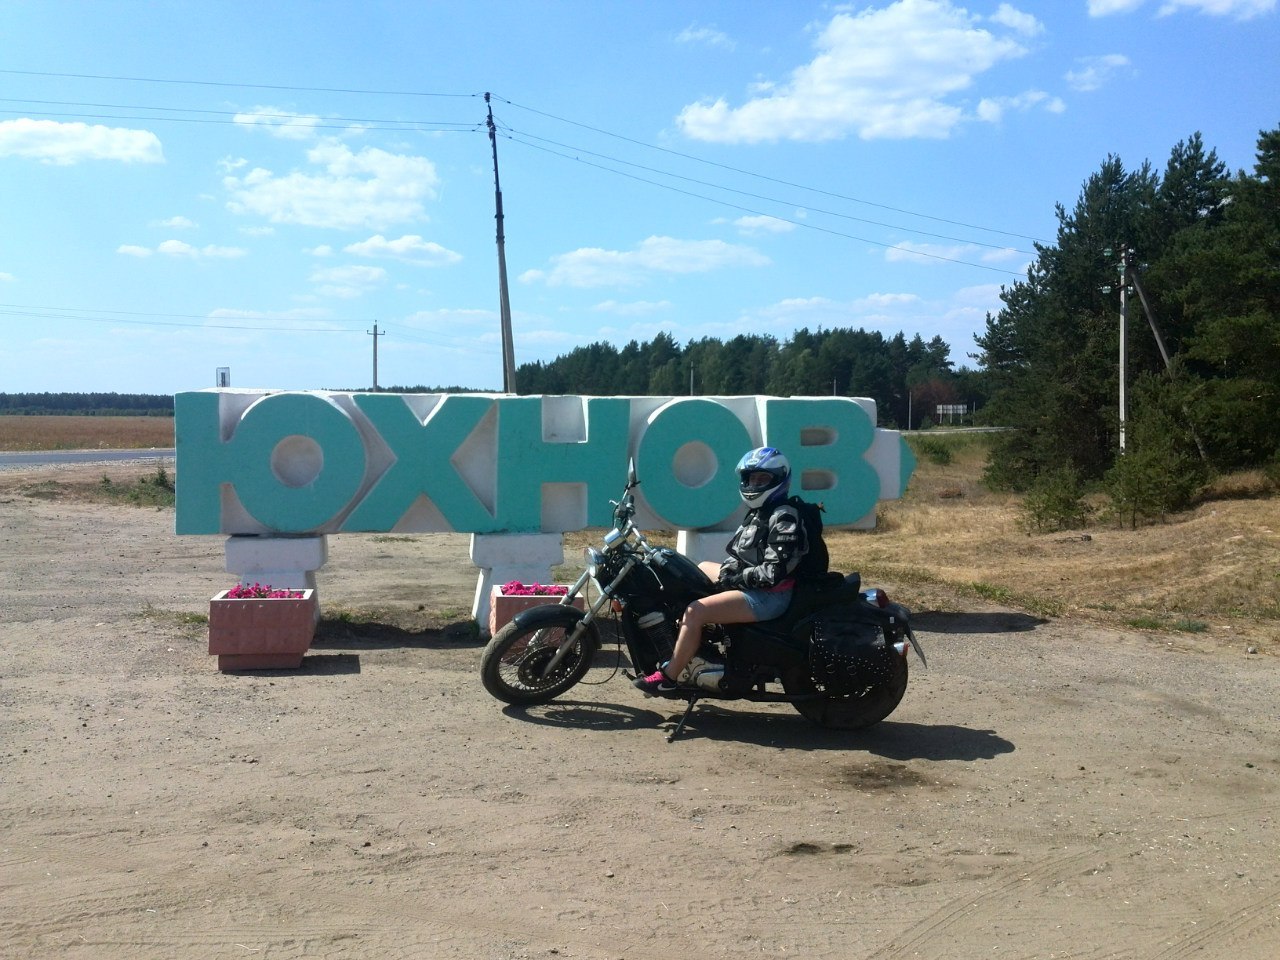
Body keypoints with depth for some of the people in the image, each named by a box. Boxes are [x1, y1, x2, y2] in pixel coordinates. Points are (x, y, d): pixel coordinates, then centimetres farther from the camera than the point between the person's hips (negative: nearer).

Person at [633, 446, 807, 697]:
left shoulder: (783, 518, -18)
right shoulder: (758, 513, 13)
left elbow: (774, 572, -25)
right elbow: (739, 555, 18)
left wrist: (733, 577, -19)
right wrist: (726, 570, -1)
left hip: (769, 596, -11)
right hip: (752, 584, 11)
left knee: (696, 611, -24)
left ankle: (668, 677, -13)